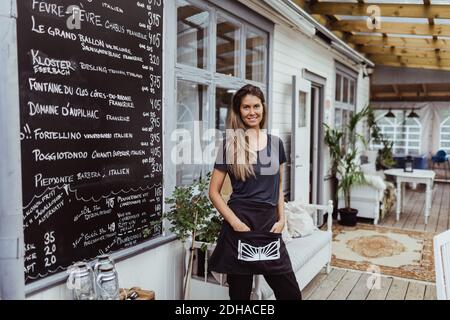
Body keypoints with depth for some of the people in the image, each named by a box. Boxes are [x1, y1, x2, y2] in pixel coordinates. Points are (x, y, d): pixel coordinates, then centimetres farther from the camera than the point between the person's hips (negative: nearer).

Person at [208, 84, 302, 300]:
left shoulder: (276, 143, 8)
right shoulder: (230, 143, -3)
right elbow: (214, 191, -2)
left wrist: (281, 219, 4)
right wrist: (234, 221, -12)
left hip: (270, 226, 4)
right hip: (240, 226, -3)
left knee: (291, 294, 7)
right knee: (240, 292, 11)